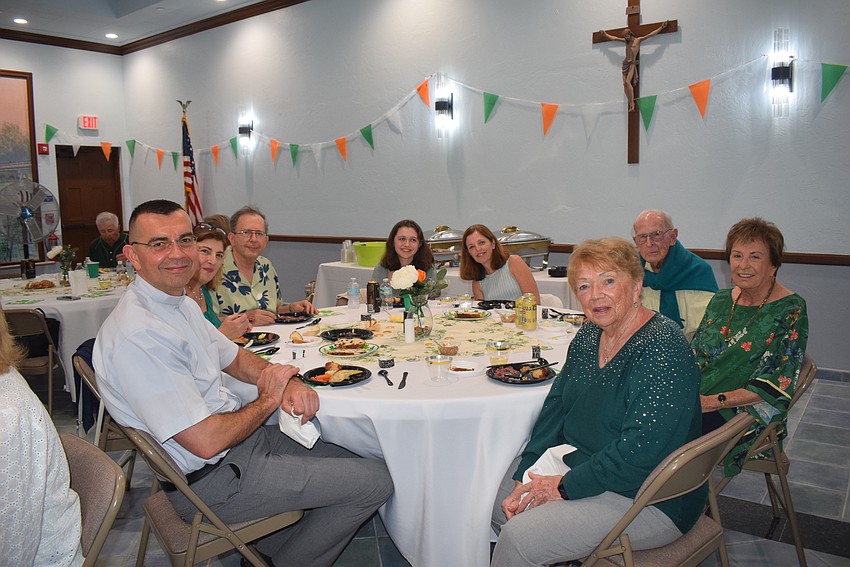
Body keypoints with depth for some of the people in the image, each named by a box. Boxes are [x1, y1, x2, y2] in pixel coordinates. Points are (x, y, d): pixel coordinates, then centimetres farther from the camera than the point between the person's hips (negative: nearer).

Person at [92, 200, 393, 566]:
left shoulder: (181, 304, 5)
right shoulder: (138, 334, -27)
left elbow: (235, 358, 17)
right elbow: (207, 441, -28)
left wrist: (288, 381, -4)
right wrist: (268, 399, -10)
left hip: (243, 437, 10)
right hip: (211, 479, -9)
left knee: (356, 462, 17)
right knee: (375, 482, -5)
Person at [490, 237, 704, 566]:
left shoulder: (662, 350, -24)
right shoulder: (589, 336, 3)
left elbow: (639, 452, -28)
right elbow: (557, 406, 3)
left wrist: (564, 486, -19)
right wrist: (524, 481, -6)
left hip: (649, 500, -8)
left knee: (519, 537, -19)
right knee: (496, 498, 10)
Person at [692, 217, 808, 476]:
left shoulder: (790, 311, -8)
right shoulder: (721, 301, 10)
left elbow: (778, 385, -14)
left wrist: (715, 401, -20)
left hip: (749, 412, -5)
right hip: (698, 399, 5)